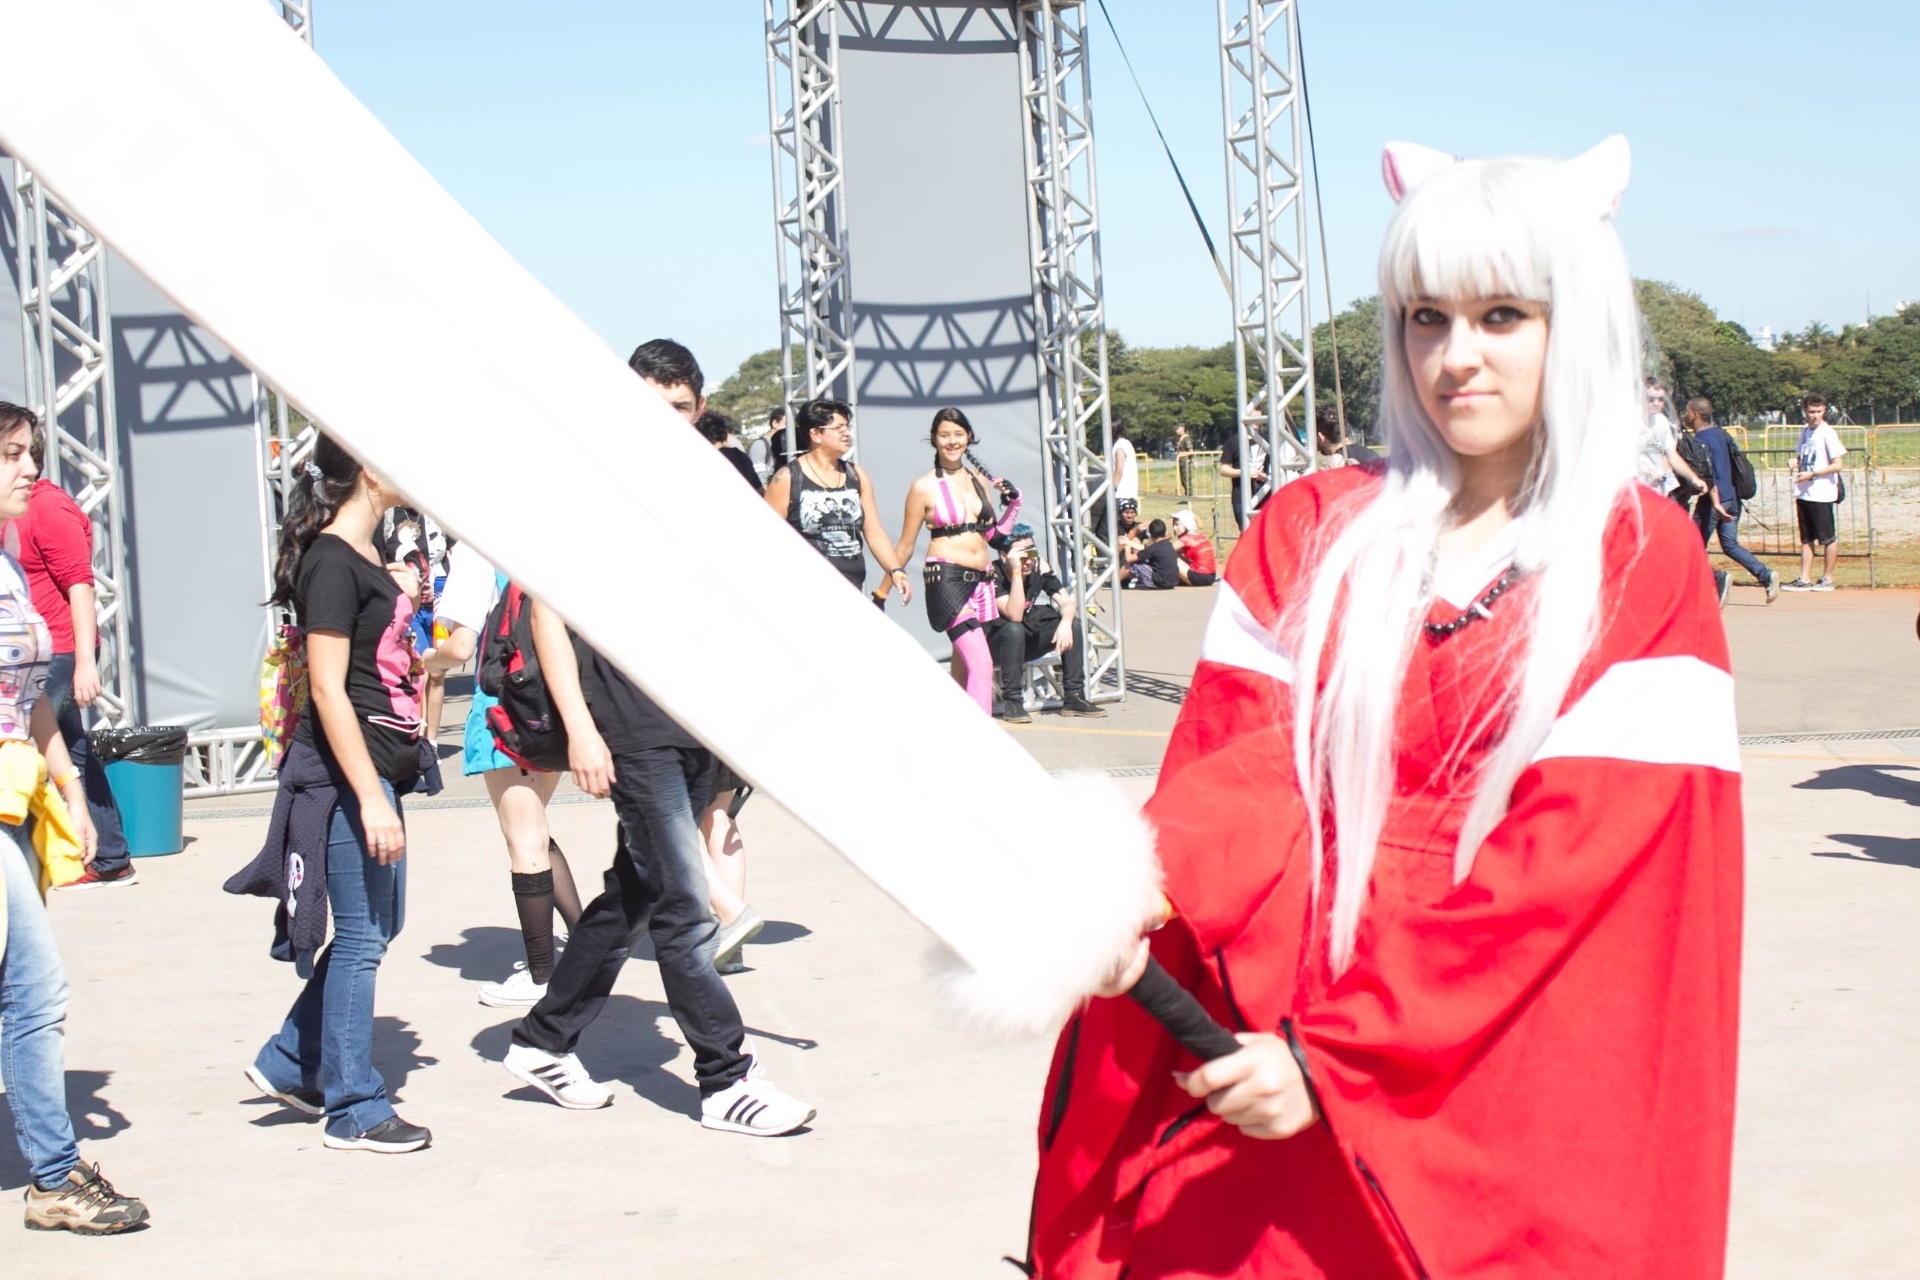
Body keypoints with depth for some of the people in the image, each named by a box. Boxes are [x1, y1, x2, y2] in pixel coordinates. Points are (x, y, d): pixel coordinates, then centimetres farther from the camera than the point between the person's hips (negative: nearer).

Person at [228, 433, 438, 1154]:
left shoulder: (369, 559, 13)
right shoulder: (331, 562, -16)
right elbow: (328, 690, -20)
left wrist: (403, 599, 13)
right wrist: (370, 800, -22)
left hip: (379, 768, 10)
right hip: (346, 772, -10)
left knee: (379, 926, 16)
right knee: (360, 936, -2)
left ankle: (289, 1064, 28)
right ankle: (356, 1113, 8)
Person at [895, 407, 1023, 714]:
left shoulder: (979, 480, 13)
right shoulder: (924, 487, -2)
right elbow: (905, 546, 3)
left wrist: (1014, 503, 9)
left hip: (982, 581, 6)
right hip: (946, 579, -6)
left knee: (963, 669, 10)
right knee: (981, 665, -19)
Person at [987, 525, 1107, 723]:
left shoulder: (1038, 567, -8)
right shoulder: (993, 574, -23)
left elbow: (1067, 601, -11)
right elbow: (1014, 616, -34)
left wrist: (1065, 622, -33)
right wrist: (1016, 571, -39)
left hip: (1027, 642, 6)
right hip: (997, 645, -5)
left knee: (1074, 625, -14)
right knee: (1015, 630, -36)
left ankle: (1073, 697, -9)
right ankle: (1012, 702, -26)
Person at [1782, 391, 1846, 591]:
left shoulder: (1828, 433, -10)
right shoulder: (1805, 432, 11)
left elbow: (1838, 465, -14)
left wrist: (1811, 474, -20)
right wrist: (1796, 463, 1)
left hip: (1822, 494, -7)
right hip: (1803, 493, 7)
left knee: (1828, 538, 3)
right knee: (1806, 538, 10)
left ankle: (1828, 579, 10)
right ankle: (1804, 579, 14)